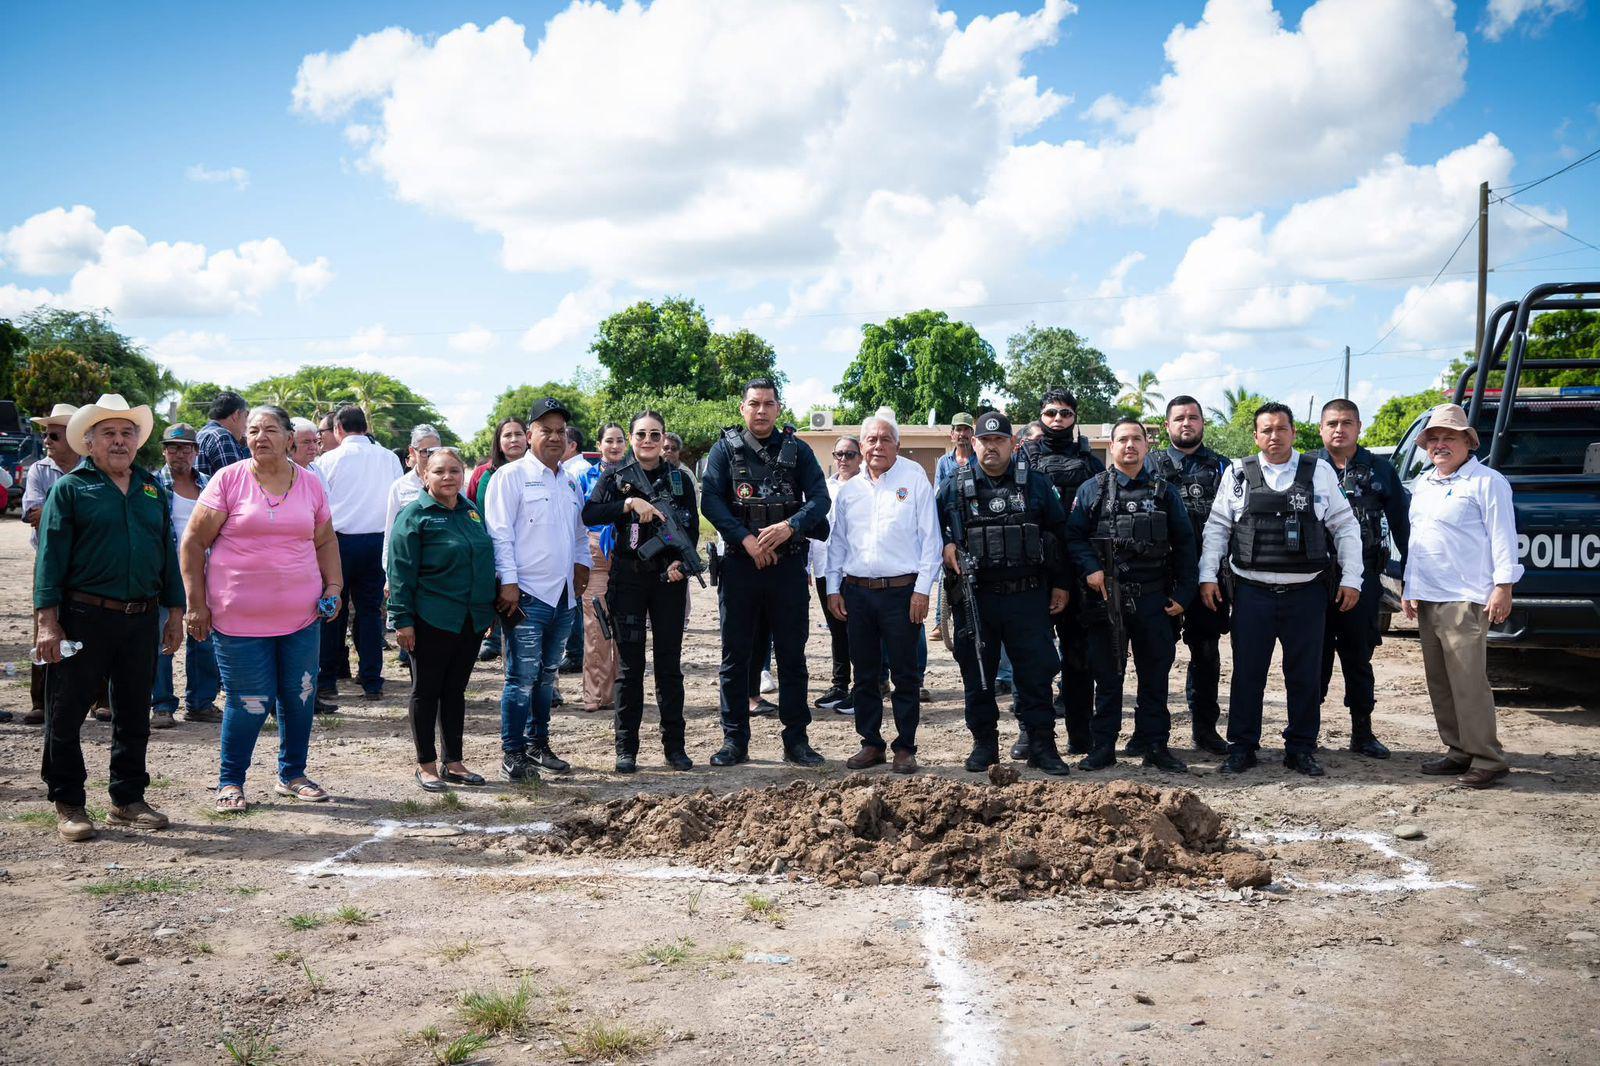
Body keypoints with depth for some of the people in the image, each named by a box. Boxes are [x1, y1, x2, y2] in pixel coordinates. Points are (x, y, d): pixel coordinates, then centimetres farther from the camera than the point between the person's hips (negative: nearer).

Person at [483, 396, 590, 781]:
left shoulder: (570, 483, 17)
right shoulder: (511, 476, -5)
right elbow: (499, 533, -11)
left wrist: (582, 564, 12)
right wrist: (508, 583, -16)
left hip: (564, 596, 7)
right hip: (527, 594, -7)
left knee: (547, 675, 14)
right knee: (523, 677, -7)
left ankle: (538, 744, 24)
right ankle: (512, 754, 2)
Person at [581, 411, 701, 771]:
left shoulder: (680, 480, 8)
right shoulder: (614, 477, 4)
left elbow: (692, 529, 5)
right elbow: (589, 514, -11)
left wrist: (681, 563, -12)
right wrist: (630, 503, -23)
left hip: (668, 578, 1)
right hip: (628, 576, -1)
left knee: (670, 663, 4)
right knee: (630, 664, 1)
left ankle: (674, 745, 11)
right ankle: (626, 748, 8)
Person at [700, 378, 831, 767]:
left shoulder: (797, 450, 7)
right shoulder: (726, 448, 4)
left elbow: (819, 498, -3)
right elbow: (710, 500, -7)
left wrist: (790, 527, -21)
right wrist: (746, 539, -18)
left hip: (788, 564, 1)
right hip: (739, 564, -1)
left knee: (792, 654, 6)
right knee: (735, 655, 4)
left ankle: (796, 739, 14)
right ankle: (735, 740, 13)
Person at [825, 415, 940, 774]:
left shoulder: (914, 479, -1)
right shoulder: (848, 489, 11)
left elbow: (930, 538, -3)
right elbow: (837, 541, 16)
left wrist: (923, 588, -9)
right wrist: (833, 588, 9)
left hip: (901, 592, -4)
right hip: (857, 592, 4)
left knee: (905, 675, 2)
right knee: (864, 674, 10)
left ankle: (905, 748, 11)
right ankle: (871, 743, 20)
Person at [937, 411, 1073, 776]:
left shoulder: (1036, 484, 5)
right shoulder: (955, 488, 6)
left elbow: (1059, 534, 8)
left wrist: (1061, 584, 5)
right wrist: (945, 547, -7)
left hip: (1027, 596, -1)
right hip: (974, 598, 1)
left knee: (1035, 672, 2)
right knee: (977, 674, 7)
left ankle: (1041, 745, 11)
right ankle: (984, 743, 18)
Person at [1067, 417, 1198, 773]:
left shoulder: (1165, 492, 9)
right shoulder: (1092, 489, 5)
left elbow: (1184, 545, 7)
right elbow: (1074, 536, -1)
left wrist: (1183, 594, 0)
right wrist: (1091, 569, -16)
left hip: (1154, 599, 1)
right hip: (1105, 596, -1)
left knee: (1155, 675, 7)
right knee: (1107, 676, 6)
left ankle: (1156, 746, 16)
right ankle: (1102, 747, 13)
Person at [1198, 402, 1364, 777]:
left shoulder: (1320, 472, 5)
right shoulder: (1237, 475, 6)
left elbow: (1345, 527, 7)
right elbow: (1216, 528, 8)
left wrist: (1351, 578, 2)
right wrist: (1207, 576, 0)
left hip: (1306, 591, 0)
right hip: (1252, 591, 0)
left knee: (1305, 674, 6)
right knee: (1247, 672, 4)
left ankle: (1301, 749, 18)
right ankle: (1241, 747, 14)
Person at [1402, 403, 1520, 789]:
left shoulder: (1486, 482, -5)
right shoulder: (1421, 485, 18)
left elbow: (1503, 537, -9)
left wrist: (1503, 586, -14)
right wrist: (1408, 587, 19)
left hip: (1465, 599, -8)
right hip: (1426, 599, 8)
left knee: (1468, 682, -10)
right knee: (1439, 682, 11)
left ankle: (1487, 760, -4)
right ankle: (1459, 752, 19)